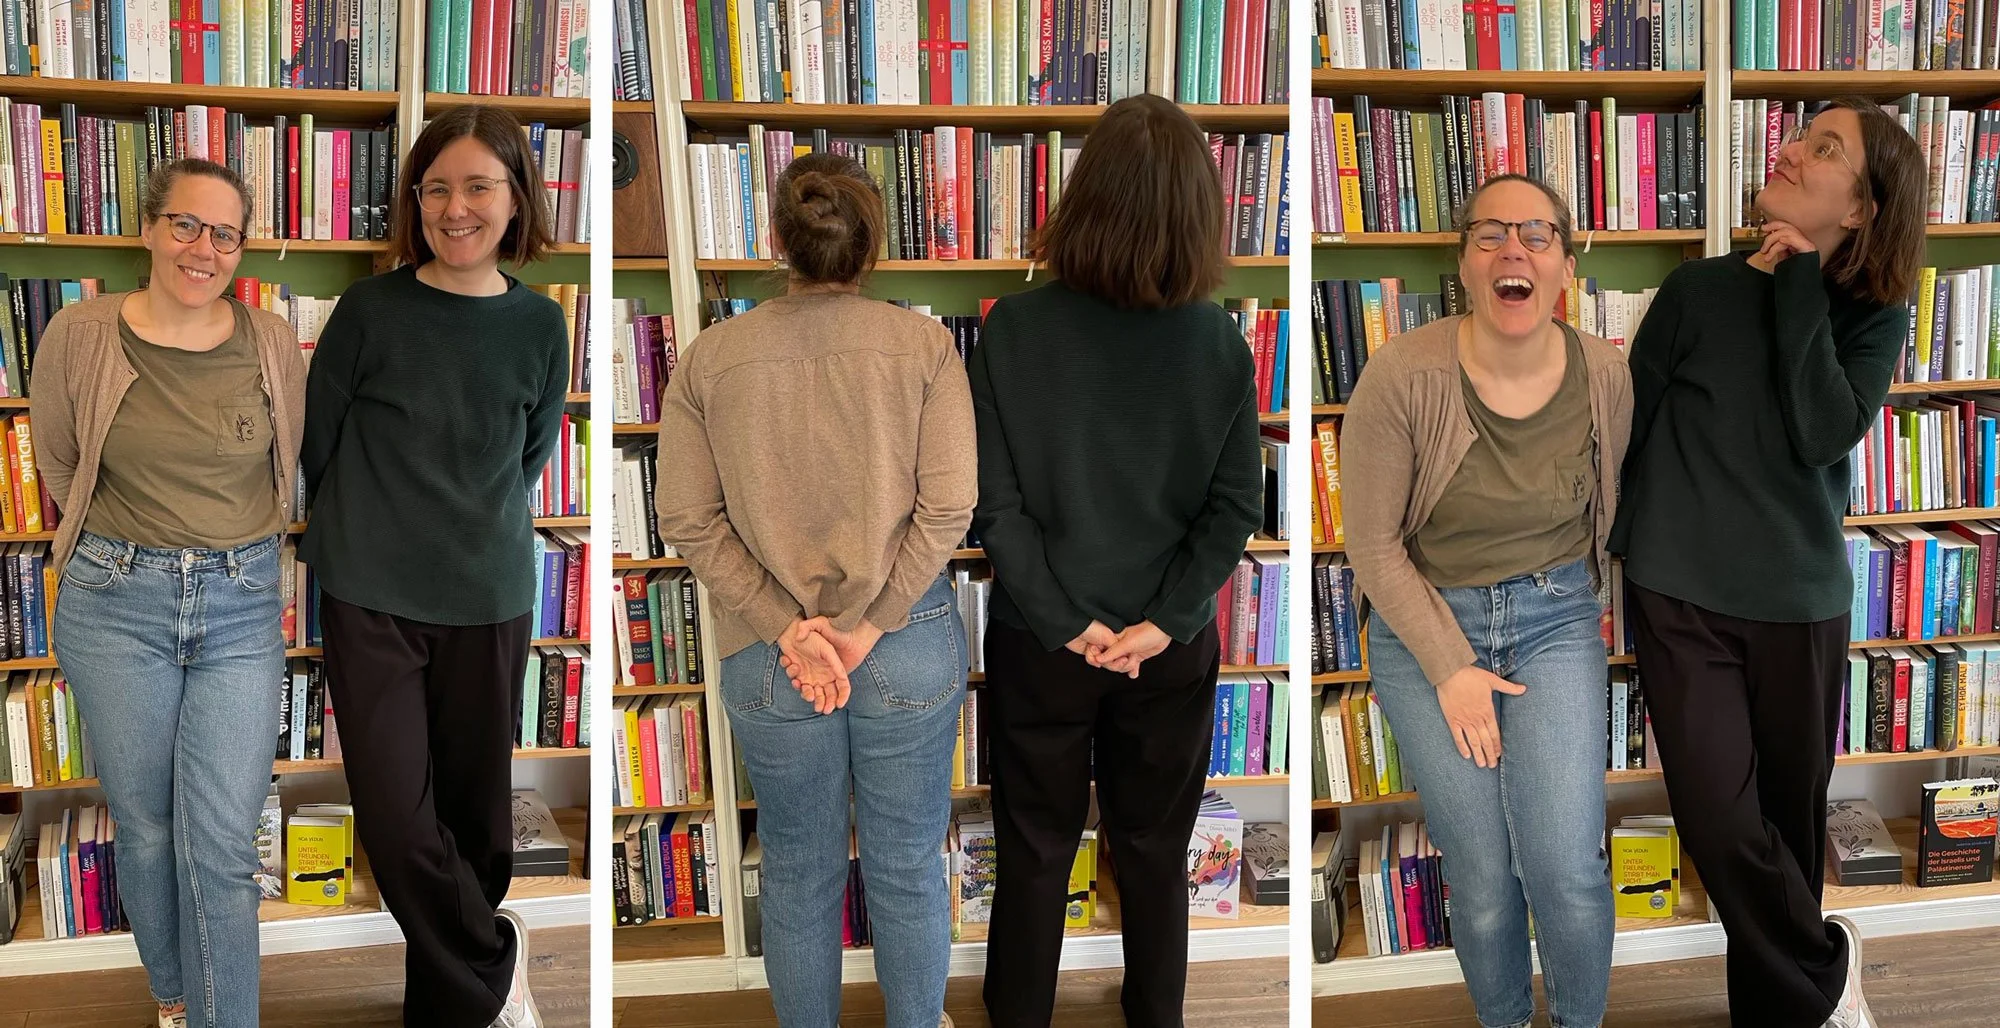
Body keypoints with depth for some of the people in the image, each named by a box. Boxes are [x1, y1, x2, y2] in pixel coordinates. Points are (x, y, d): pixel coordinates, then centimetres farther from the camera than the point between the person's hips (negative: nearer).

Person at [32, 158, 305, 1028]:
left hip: (243, 606, 0)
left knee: (221, 846, -3)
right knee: (145, 828, 12)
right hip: (116, 603, 0)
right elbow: (57, 469, 11)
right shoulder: (78, 336, -5)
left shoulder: (273, 344, -3)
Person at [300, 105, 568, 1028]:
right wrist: (367, 531, 11)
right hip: (369, 600, -1)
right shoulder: (369, 311, -5)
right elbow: (317, 441, 4)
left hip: (490, 604, 1)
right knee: (394, 813, -6)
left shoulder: (540, 327, 0)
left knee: (472, 811, 9)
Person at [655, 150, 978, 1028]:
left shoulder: (709, 356, -4)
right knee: (909, 869, 16)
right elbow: (948, 503, -13)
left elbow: (686, 518, -7)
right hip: (910, 647, -1)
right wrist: (870, 625, -11)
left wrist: (786, 626, -9)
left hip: (769, 658, 1)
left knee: (798, 874, 18)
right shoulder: (923, 344, -7)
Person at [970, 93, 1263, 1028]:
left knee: (1035, 850, 15)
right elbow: (1235, 508, -9)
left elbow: (995, 503, -15)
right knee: (1156, 850, 18)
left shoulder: (1013, 329, -15)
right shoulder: (1220, 342, -10)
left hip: (1039, 640, -1)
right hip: (1173, 646, 1)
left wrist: (1068, 623, -10)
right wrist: (1163, 620, -10)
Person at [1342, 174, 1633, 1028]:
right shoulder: (1401, 377, -18)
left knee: (1570, 874, -9)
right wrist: (1451, 669, -12)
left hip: (1556, 620, 2)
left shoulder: (1605, 375, -7)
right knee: (1483, 883, -3)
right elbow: (1374, 546, -11)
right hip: (1425, 625, -2)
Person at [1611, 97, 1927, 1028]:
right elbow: (1626, 429, 4)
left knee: (1789, 818, 10)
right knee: (1719, 817, -9)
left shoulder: (1873, 318, 2)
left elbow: (1824, 436, -15)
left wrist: (1800, 288, -13)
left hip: (1801, 605, 1)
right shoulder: (1697, 292, 0)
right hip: (1678, 597, -1)